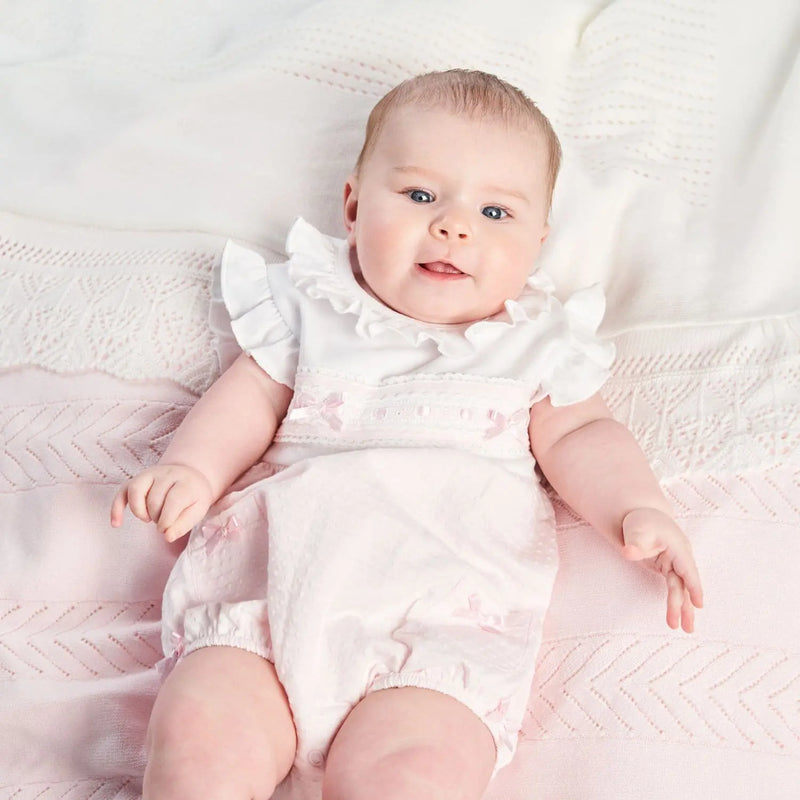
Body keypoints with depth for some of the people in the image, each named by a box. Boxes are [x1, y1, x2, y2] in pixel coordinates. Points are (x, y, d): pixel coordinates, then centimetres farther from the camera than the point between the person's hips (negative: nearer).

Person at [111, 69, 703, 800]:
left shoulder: (537, 341, 19)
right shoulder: (314, 305, 20)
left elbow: (579, 437, 14)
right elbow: (254, 396, 17)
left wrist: (638, 509, -6)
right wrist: (192, 469, -1)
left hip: (444, 609, -1)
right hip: (278, 574, 2)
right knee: (198, 738, -20)